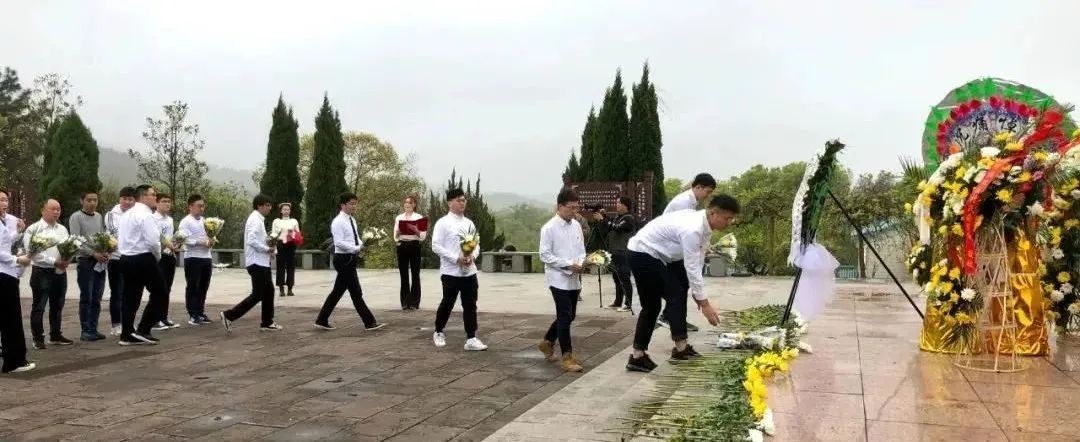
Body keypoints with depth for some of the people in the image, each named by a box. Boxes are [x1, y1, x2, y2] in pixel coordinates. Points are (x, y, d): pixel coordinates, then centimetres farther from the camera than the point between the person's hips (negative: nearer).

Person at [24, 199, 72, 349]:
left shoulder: (62, 229, 12)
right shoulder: (33, 229, -7)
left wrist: (66, 260, -11)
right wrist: (54, 262, -20)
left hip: (60, 272, 6)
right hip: (42, 272, -6)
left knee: (57, 306, 14)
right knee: (39, 307, 0)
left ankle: (55, 335, 24)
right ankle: (38, 338, 7)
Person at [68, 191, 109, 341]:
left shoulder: (99, 217, 13)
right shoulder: (76, 217, -4)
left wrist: (105, 252, -2)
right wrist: (94, 253, -17)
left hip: (100, 262, 5)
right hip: (85, 261, -5)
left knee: (96, 298, 7)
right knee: (86, 298, -3)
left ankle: (93, 329, 13)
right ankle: (85, 331, 3)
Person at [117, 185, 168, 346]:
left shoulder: (126, 214, 14)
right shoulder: (146, 215, -14)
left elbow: (121, 237, 15)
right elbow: (153, 241, -21)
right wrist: (158, 256, -3)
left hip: (126, 258, 9)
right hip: (143, 259, -9)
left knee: (131, 297, 11)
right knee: (159, 294, 2)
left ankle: (127, 335, 13)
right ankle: (143, 330, -1)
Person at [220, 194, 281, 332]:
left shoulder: (258, 219, 16)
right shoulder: (255, 220, -15)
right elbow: (252, 241, -25)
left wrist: (268, 248, 6)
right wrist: (267, 249, -16)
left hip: (261, 262, 10)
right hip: (257, 263, -10)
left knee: (268, 291, 12)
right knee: (257, 294, -8)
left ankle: (267, 323, 18)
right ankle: (229, 315, -4)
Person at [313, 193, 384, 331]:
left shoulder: (352, 220, 13)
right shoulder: (338, 222, -15)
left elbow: (356, 238, 21)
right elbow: (339, 243, -22)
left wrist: (361, 245, 0)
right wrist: (357, 248, -22)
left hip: (350, 258, 9)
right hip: (344, 259, -9)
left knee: (338, 291, 13)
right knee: (356, 292, -4)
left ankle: (322, 321, 21)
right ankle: (370, 322, 0)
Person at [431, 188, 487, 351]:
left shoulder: (469, 223, 11)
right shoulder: (443, 223, -7)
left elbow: (476, 244, 15)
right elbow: (436, 246, -12)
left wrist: (473, 256, -8)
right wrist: (457, 258, -18)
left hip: (469, 271, 5)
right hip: (451, 272, -5)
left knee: (470, 305, 2)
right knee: (447, 304, 8)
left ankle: (471, 339, 5)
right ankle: (438, 332, 29)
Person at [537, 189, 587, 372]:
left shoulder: (576, 225, 8)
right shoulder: (549, 228, -12)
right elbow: (545, 256, -13)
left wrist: (581, 262, -8)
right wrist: (568, 265, -19)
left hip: (574, 279, 7)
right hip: (558, 279, -7)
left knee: (568, 316, 16)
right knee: (565, 316, -7)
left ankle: (547, 342, 36)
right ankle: (567, 357, -2)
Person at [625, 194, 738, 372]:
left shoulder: (704, 225, 0)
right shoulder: (692, 229, -29)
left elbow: (697, 263, 7)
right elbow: (691, 268, -28)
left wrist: (700, 295, 6)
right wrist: (704, 303, -22)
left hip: (658, 255, 10)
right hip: (642, 253, -10)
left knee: (677, 295, 8)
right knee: (652, 305, -9)